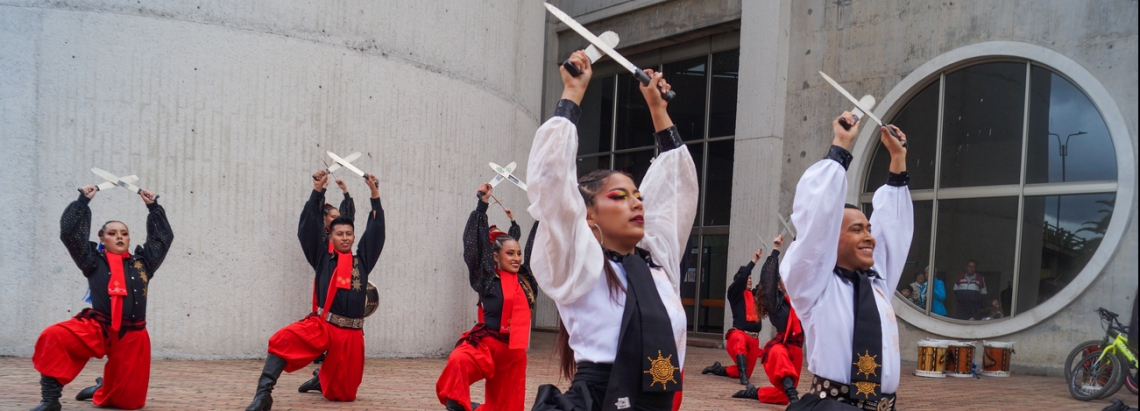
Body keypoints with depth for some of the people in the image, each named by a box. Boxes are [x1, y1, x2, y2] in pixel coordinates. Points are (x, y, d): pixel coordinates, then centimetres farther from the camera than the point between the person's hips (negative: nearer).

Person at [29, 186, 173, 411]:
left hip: (132, 337, 2)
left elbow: (163, 237, 20)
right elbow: (70, 232, 3)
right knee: (53, 336, -32)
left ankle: (103, 389, 42)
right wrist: (83, 200, 5)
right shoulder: (94, 262, 8)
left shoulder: (142, 262, 14)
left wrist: (153, 206, 21)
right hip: (96, 330, -2)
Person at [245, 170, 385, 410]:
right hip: (321, 325, -2)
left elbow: (376, 232, 11)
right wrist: (317, 191, -4)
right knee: (284, 341, -32)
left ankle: (321, 380, 44)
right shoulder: (323, 257, 8)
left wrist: (375, 194, 7)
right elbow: (309, 227, 2)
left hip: (350, 333, 2)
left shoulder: (362, 261, 12)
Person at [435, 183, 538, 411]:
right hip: (486, 343, -5)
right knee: (459, 361, -37)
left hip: (514, 349, 5)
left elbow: (535, 247, 17)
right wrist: (482, 205, -12)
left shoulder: (524, 278, 8)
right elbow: (477, 244, -10)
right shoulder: (489, 279, -4)